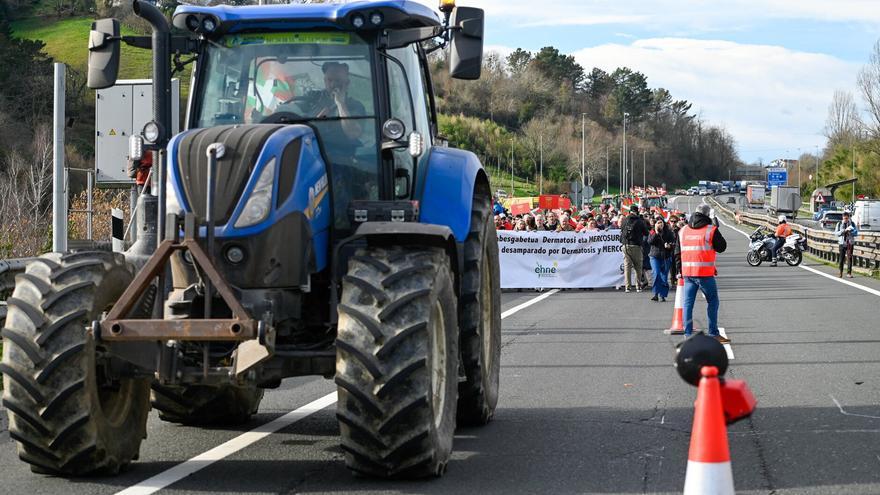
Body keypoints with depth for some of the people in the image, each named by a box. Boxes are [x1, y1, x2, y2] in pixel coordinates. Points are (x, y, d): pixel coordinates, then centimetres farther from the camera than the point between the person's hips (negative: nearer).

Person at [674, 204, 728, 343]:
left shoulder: (683, 231, 10)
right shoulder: (711, 230, -7)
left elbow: (677, 253, 14)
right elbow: (722, 247, 3)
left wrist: (680, 270, 21)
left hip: (687, 273, 4)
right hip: (705, 273, -4)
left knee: (688, 303, 7)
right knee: (713, 302, 6)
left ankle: (688, 334, 4)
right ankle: (713, 334, 5)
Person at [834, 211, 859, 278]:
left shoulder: (852, 223, 4)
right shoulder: (839, 224, 4)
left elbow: (856, 232, 2)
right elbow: (836, 233, -3)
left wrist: (849, 232, -17)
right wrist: (844, 231, -16)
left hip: (850, 243, 0)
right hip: (842, 243, 0)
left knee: (850, 258, -4)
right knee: (841, 258, 0)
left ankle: (849, 273, 0)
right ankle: (840, 273, 9)